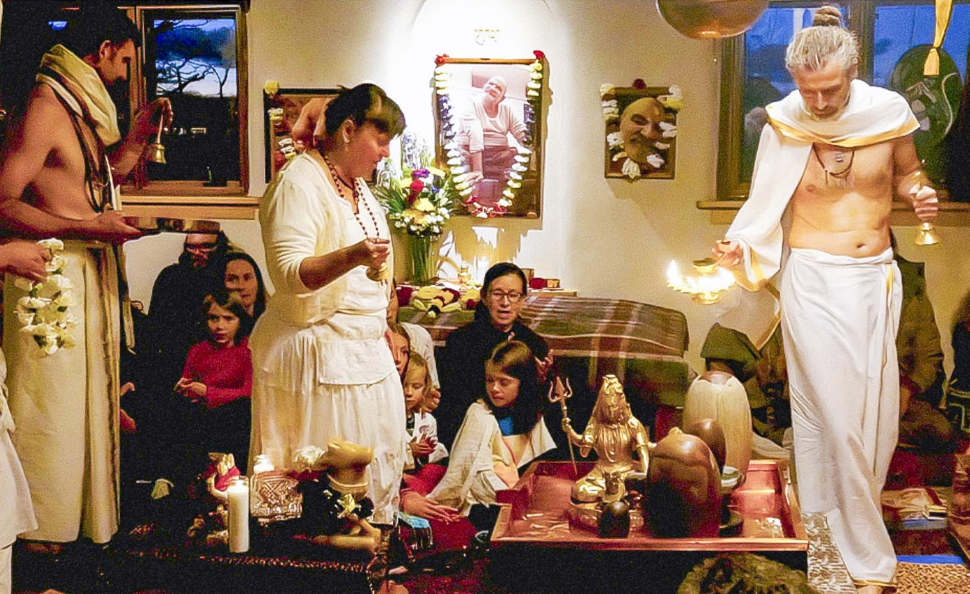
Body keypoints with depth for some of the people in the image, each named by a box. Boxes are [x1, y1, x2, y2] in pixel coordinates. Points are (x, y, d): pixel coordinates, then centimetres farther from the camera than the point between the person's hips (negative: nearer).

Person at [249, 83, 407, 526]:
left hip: (365, 351, 9)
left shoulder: (357, 185, 16)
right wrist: (351, 257, -37)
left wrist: (382, 327, 27)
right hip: (317, 353, -9)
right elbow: (289, 274, -23)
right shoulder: (300, 182, -13)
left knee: (379, 461, 9)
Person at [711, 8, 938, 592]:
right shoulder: (784, 125, -8)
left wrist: (920, 193, -8)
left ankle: (853, 515, 28)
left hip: (878, 277, 3)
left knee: (877, 412, 8)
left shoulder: (888, 111, -3)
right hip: (816, 280, -3)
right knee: (835, 415, -6)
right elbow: (765, 204, 0)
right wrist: (738, 246, -17)